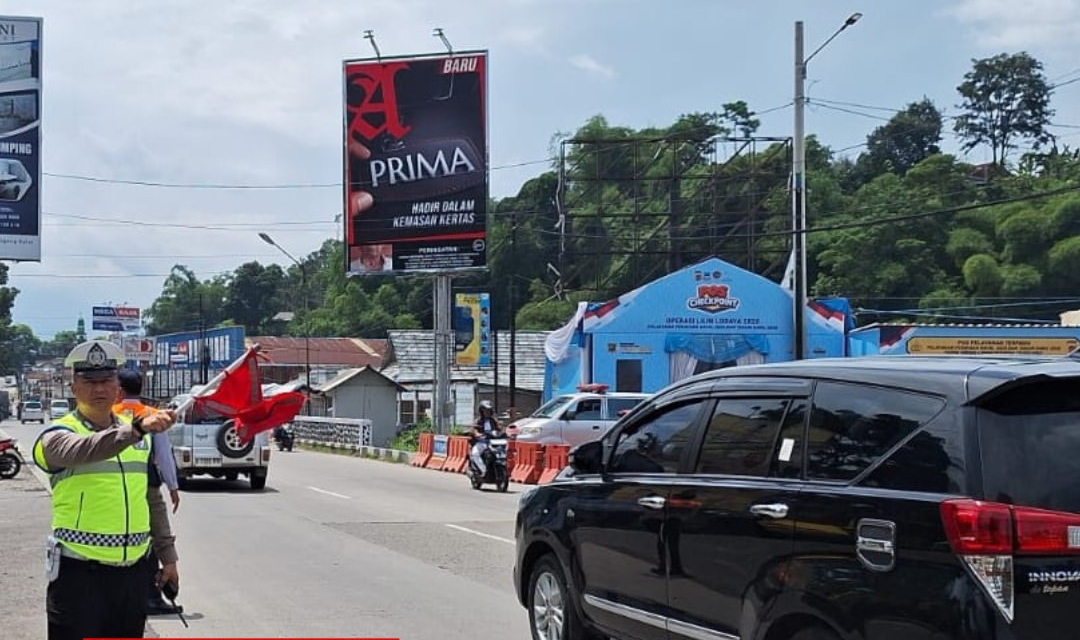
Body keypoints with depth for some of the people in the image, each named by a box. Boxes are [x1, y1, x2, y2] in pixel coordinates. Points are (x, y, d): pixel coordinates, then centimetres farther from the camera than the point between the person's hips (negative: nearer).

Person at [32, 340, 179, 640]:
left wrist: (168, 556, 18)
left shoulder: (142, 437, 13)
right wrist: (136, 429, -46)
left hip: (133, 571, 6)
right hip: (79, 572, -6)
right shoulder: (58, 436, -6)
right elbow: (82, 451, -31)